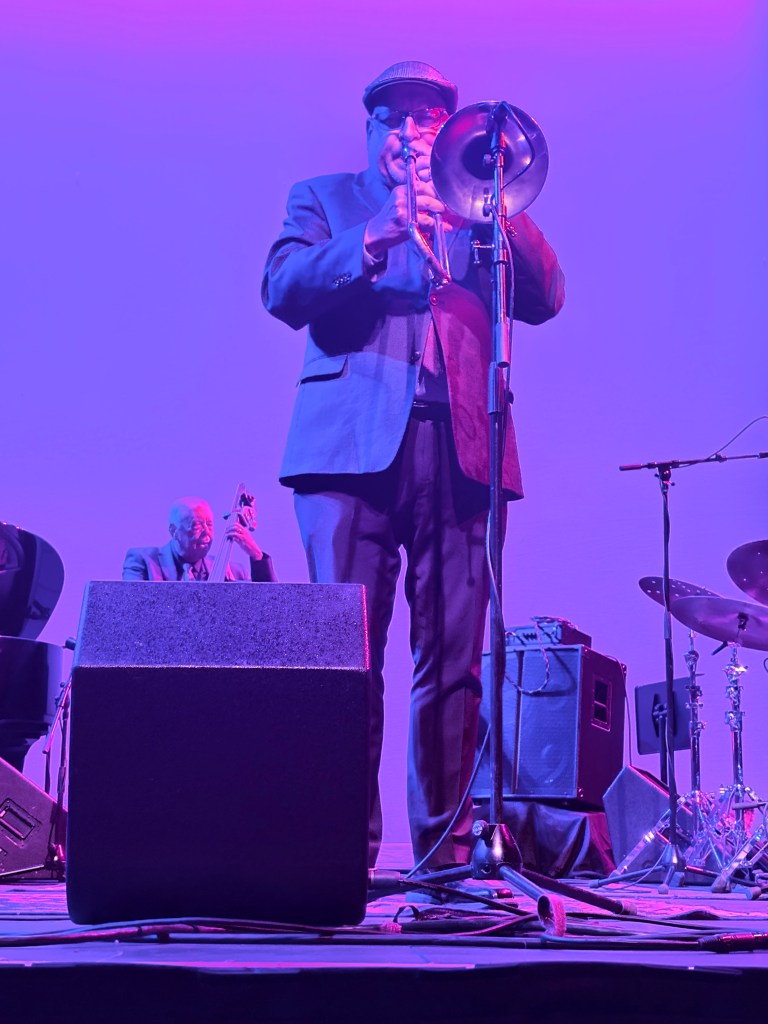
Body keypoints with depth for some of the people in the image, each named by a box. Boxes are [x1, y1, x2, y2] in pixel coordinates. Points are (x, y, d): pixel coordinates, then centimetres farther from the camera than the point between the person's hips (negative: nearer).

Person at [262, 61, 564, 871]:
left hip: (460, 448, 2)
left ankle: (447, 848, 1)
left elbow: (543, 299, 9)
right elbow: (281, 290, 2)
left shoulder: (476, 208, 25)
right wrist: (378, 237, -12)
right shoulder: (323, 198, 21)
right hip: (354, 439, -1)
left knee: (453, 660, -3)